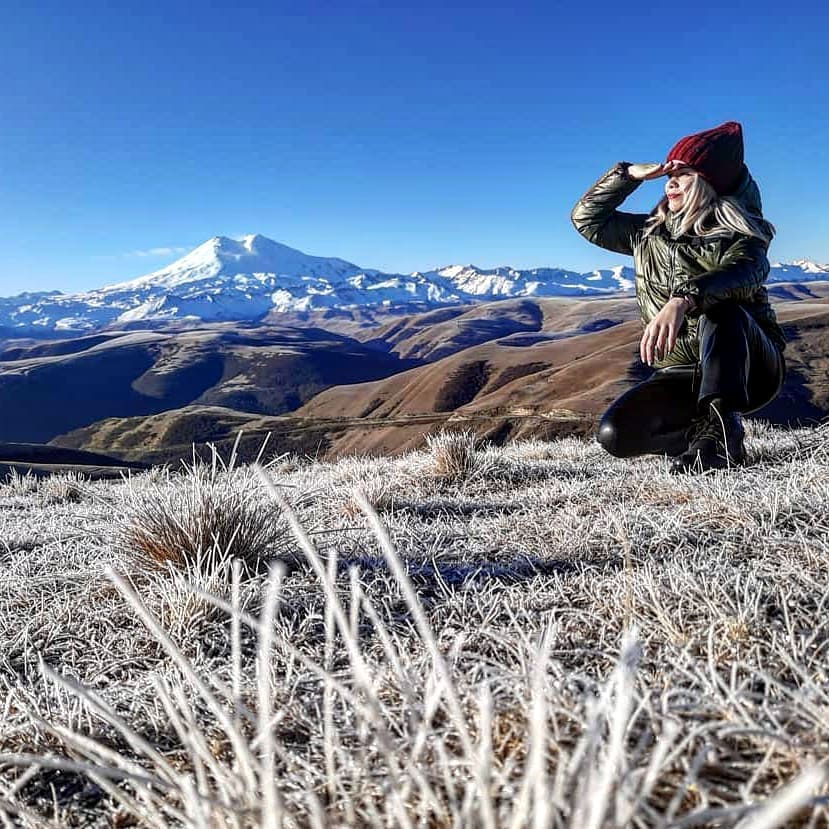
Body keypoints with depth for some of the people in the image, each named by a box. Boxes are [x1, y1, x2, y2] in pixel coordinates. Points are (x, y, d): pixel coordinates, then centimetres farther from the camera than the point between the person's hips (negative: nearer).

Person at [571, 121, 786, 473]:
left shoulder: (736, 233, -6)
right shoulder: (649, 233, 11)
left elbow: (745, 272, -30)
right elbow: (587, 218, 18)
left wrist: (683, 299, -48)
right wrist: (628, 174, 4)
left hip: (750, 367, -4)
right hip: (682, 375, 4)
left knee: (719, 308, -36)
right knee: (615, 433, -21)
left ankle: (718, 427, -40)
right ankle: (722, 432, -4)